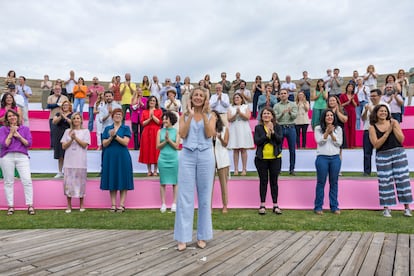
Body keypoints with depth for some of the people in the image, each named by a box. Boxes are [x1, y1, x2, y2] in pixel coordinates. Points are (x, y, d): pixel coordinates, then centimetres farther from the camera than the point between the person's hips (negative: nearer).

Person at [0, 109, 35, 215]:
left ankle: (30, 205, -4)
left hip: (22, 156, 0)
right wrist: (11, 133, -5)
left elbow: (29, 143, 2)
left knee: (27, 180, -8)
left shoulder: (25, 129, 10)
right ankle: (10, 206, 10)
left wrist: (18, 136, -6)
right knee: (9, 182, 3)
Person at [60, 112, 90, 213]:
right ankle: (69, 205, 8)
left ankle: (81, 204, 15)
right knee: (68, 182, -1)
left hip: (80, 161, -2)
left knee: (80, 182, 3)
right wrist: (71, 139, -9)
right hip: (69, 161, 2)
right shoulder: (67, 131, 12)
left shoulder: (85, 131, 7)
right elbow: (63, 146, 5)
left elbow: (84, 145, -5)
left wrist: (75, 137, -13)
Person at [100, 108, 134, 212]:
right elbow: (104, 144, 2)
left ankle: (121, 205, 3)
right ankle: (113, 205, 10)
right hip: (110, 157, 2)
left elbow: (125, 142, -9)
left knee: (123, 181, -2)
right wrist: (111, 137, -15)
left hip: (122, 157, -2)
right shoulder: (107, 129, 10)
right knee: (111, 181, 4)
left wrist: (115, 135, -18)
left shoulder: (126, 128, 4)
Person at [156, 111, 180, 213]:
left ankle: (174, 203, 9)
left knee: (174, 182, 2)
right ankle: (163, 204, 9)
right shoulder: (160, 131, 6)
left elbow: (176, 146, -3)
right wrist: (165, 141, -13)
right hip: (163, 158, 1)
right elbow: (158, 146, 2)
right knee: (163, 182, 3)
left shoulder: (176, 131, 2)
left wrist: (169, 139, -14)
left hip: (173, 159, -1)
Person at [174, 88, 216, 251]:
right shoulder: (184, 116, 10)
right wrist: (191, 115, -8)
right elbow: (182, 134, -6)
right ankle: (183, 238, 1)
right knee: (185, 196, -3)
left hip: (205, 156, 0)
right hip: (187, 156, 0)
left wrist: (204, 114, -9)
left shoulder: (210, 116, 9)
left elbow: (209, 134, -7)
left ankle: (202, 236, 13)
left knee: (204, 196, 4)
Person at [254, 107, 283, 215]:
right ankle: (262, 205, 12)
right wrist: (266, 135, -20)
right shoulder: (258, 128, 2)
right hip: (261, 158, 0)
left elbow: (280, 139, -10)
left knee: (274, 181, 6)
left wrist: (273, 132, -23)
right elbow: (256, 141, -10)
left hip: (275, 158, 0)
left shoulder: (277, 127, 3)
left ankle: (275, 205, 14)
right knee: (263, 181, 6)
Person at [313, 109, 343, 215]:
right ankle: (318, 207, 8)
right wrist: (327, 132, -18)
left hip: (335, 158, 2)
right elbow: (319, 141, -10)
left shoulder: (338, 129, 9)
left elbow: (339, 143, -1)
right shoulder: (318, 129, 3)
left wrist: (332, 134, -13)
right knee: (321, 182, 1)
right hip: (322, 158, -2)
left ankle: (334, 206, 14)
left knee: (334, 182, 6)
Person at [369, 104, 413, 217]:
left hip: (398, 153, 1)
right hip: (383, 156, -1)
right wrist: (388, 132, -15)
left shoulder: (394, 122, 3)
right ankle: (386, 208, 11)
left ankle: (407, 207, 9)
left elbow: (401, 140, -2)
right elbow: (376, 145, -11)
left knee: (403, 179, 1)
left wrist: (394, 128, -13)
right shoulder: (373, 127, 0)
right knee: (385, 182, 1)